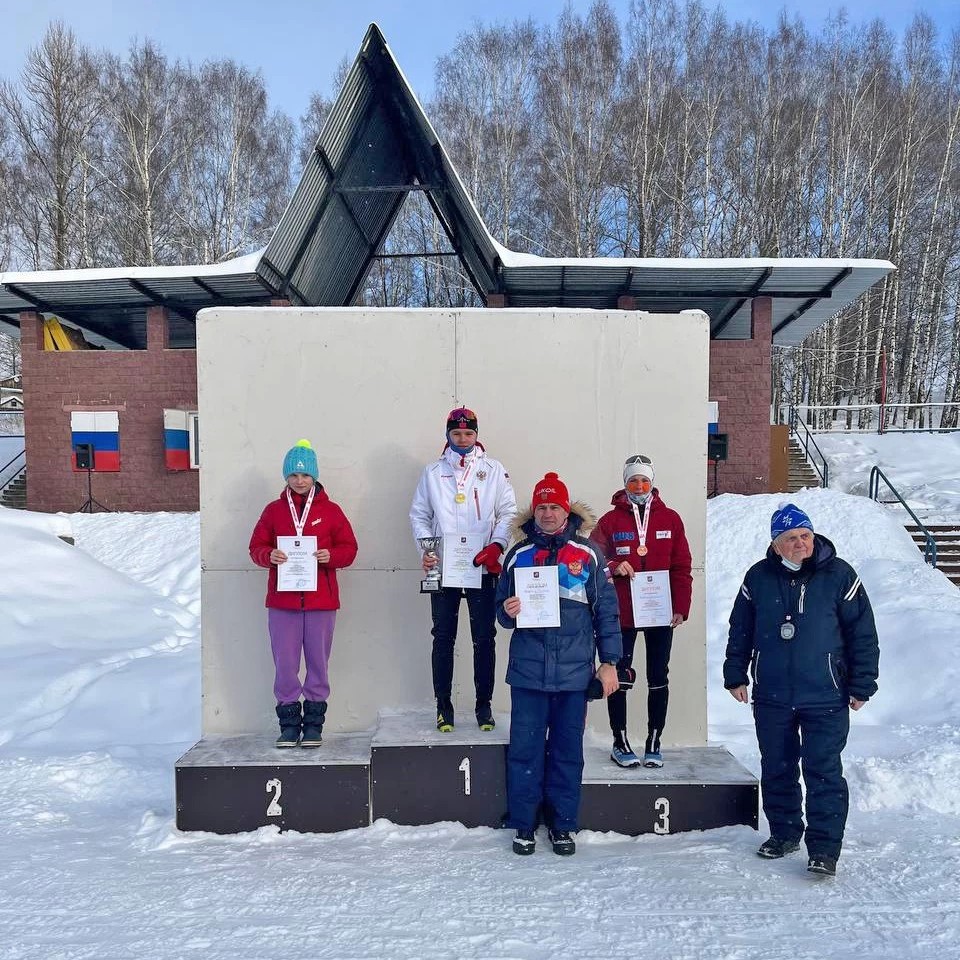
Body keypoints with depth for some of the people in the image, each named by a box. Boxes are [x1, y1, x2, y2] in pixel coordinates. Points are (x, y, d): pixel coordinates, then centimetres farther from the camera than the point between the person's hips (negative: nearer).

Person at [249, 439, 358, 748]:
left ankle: (314, 722, 18)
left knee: (318, 662, 6)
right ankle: (289, 722, 17)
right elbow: (256, 547, 8)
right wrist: (269, 556, -13)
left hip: (321, 600, -1)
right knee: (285, 664, 4)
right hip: (282, 600, 1)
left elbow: (349, 548, 5)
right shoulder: (274, 510, 8)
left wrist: (331, 556, -15)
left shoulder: (330, 510, 5)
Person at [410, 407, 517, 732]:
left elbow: (508, 512, 3)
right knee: (443, 638, 5)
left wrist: (496, 546, -12)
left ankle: (484, 704, 15)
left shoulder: (494, 470, 7)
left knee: (484, 638, 4)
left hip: (483, 568, 0)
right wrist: (425, 549, -5)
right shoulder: (432, 472, 10)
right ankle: (444, 705, 15)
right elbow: (419, 515, 10)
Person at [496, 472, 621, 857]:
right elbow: (502, 609, 13)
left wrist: (609, 662, 0)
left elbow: (606, 610, 3)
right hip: (528, 670, 1)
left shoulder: (587, 554, 3)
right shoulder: (518, 554, 7)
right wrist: (507, 611, -11)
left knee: (568, 750, 10)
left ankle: (563, 824, 25)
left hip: (574, 671, 0)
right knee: (525, 749, 5)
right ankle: (524, 825, 21)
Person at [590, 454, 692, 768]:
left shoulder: (670, 519, 4)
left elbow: (681, 567, 4)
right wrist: (613, 567, -19)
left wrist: (681, 607, -3)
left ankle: (654, 742, 21)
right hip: (622, 613, -1)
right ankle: (620, 742, 18)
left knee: (658, 677, 9)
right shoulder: (611, 520, 1)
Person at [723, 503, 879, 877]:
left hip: (825, 698, -3)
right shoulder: (759, 577, 2)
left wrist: (861, 685, -2)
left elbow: (863, 633, -1)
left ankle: (824, 847, 11)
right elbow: (740, 631, 10)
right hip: (771, 696, 3)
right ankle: (784, 832, 32)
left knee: (823, 772, -1)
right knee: (776, 769, 14)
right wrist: (735, 676, 10)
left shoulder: (838, 575, -5)